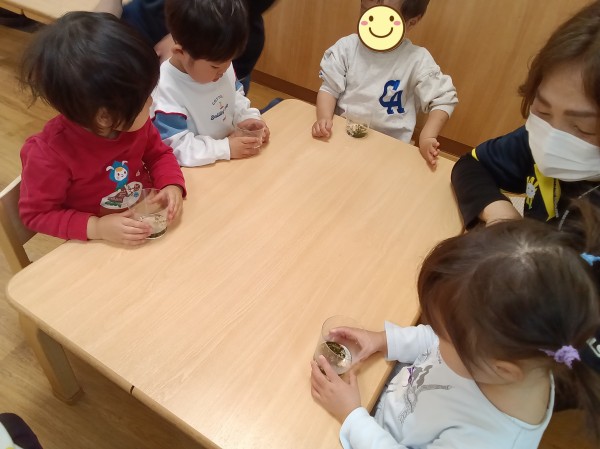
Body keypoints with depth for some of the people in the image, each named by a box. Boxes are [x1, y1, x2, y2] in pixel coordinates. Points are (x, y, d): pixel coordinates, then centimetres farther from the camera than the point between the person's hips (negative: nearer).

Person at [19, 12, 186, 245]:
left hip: (148, 222, 4)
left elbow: (158, 153, 4)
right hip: (98, 245, -4)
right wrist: (96, 227, -25)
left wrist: (171, 184, -15)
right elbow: (36, 213, -13)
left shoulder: (133, 121, -13)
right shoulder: (49, 155, -26)